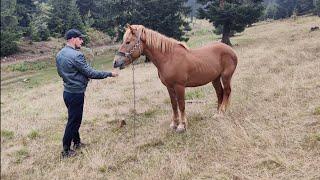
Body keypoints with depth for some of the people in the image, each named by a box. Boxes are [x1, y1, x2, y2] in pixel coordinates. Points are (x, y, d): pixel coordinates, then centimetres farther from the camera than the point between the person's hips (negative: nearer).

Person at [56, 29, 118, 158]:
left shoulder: (59, 55, 6)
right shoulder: (76, 55, -22)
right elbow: (91, 73, -20)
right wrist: (109, 74, -12)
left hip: (67, 91, 9)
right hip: (76, 94, -9)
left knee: (74, 119, 21)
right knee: (73, 121, 2)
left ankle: (77, 142, 36)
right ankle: (66, 151, 10)